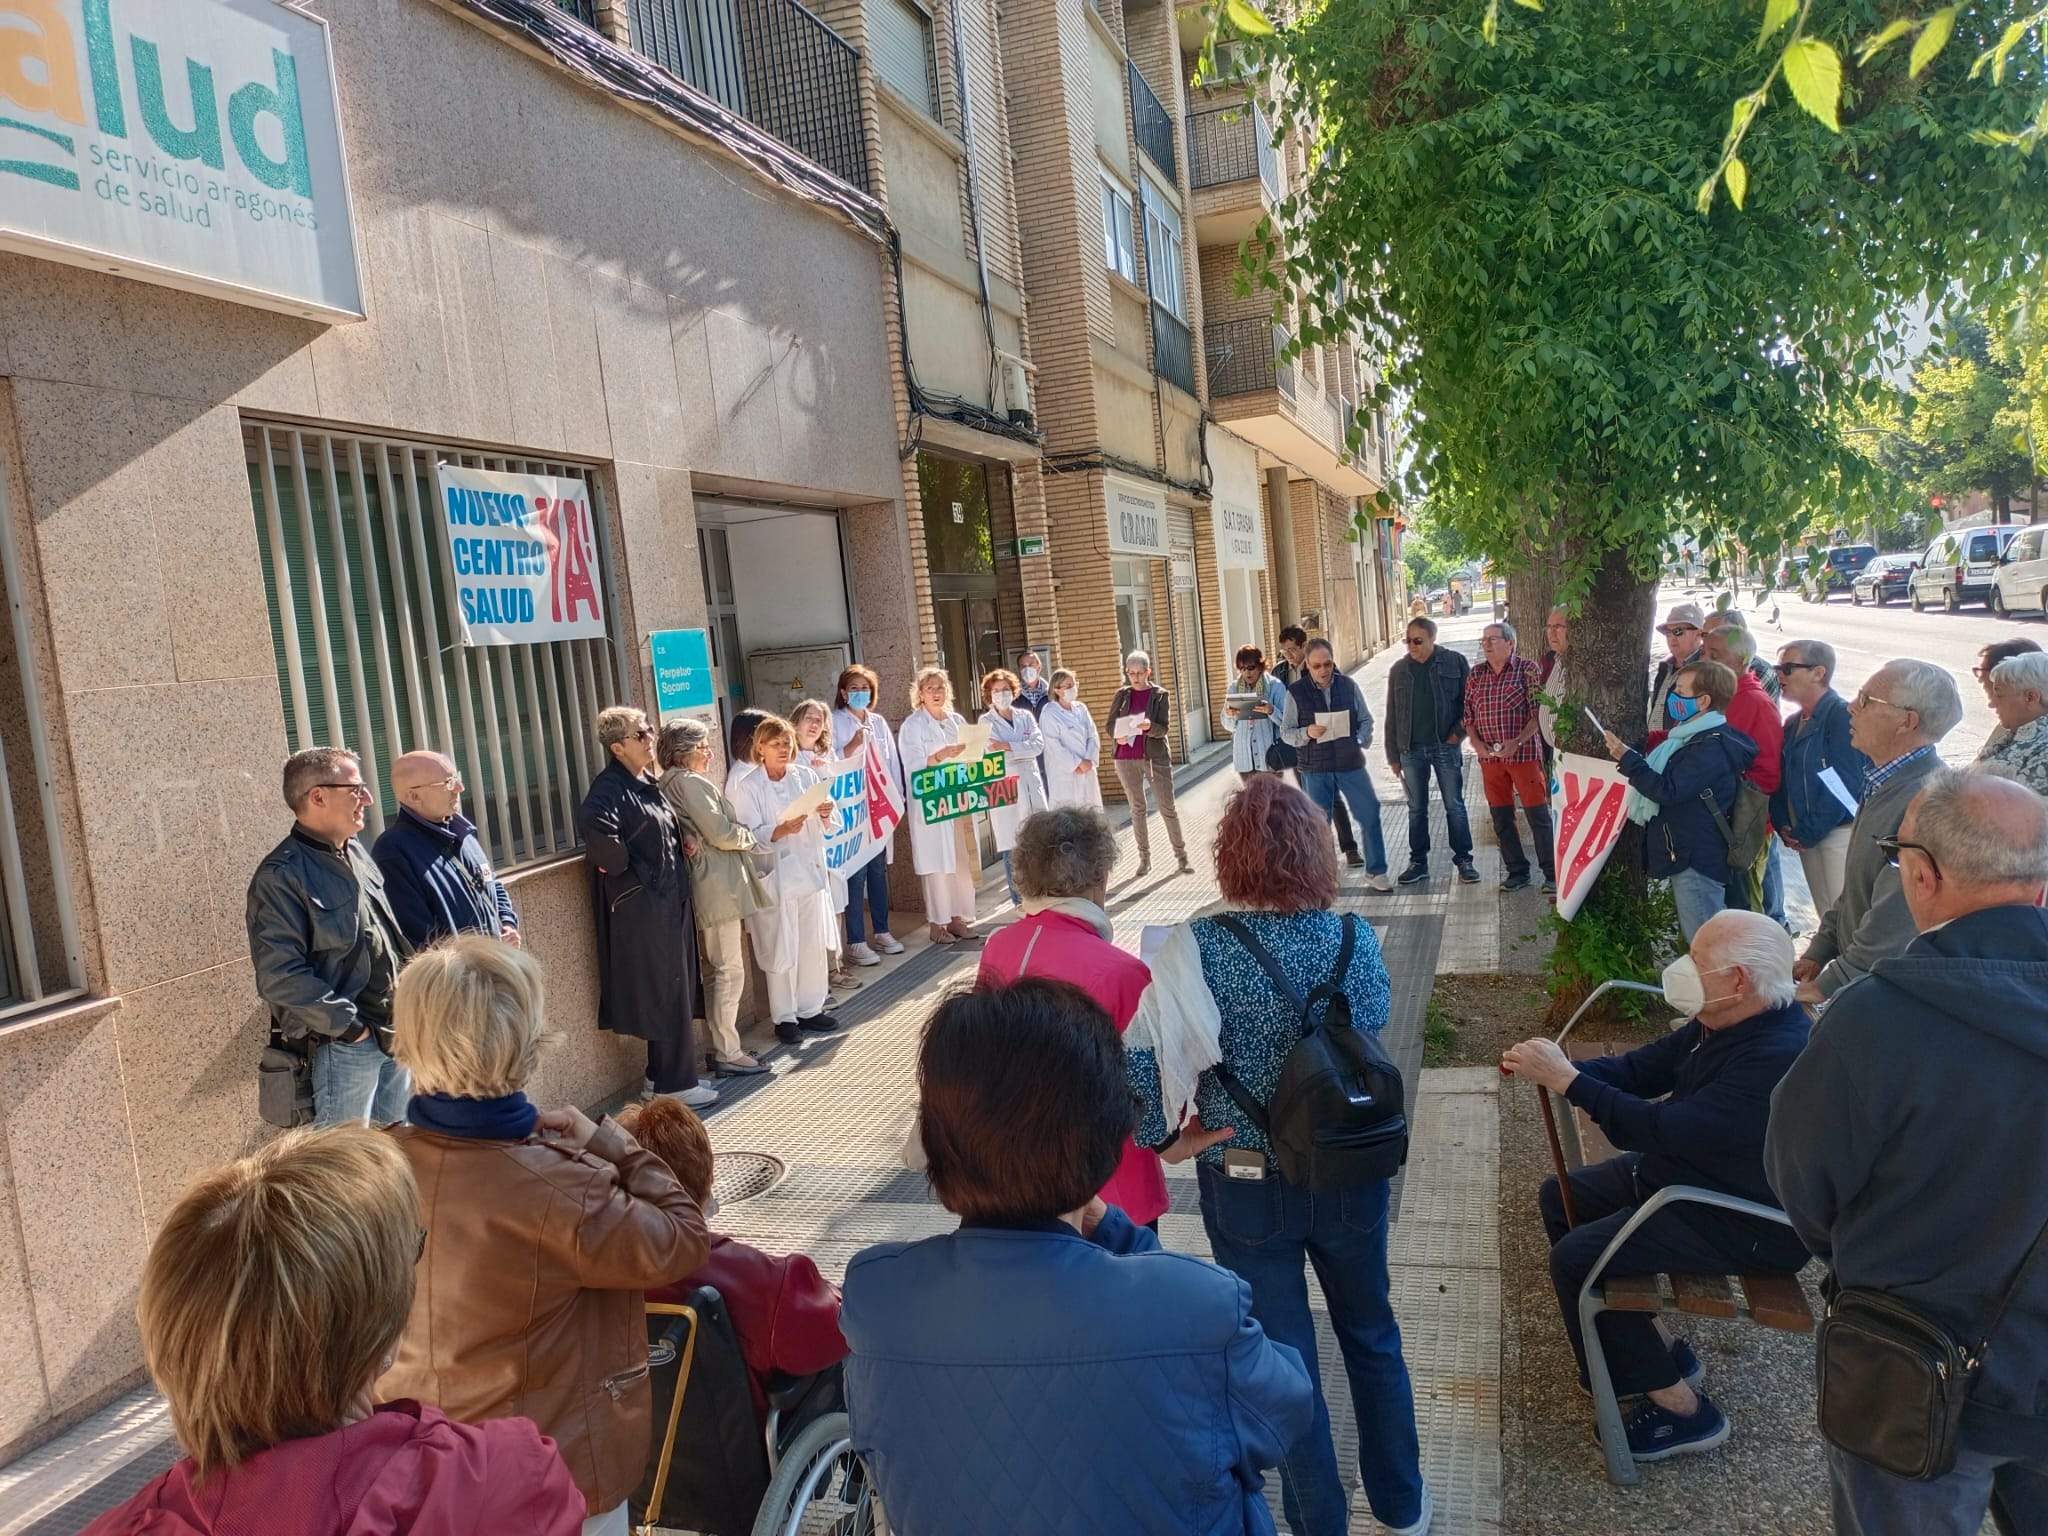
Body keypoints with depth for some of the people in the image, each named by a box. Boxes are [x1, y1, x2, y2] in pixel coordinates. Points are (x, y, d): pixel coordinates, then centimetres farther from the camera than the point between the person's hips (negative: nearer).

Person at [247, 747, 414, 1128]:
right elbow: (280, 977, -23)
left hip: (395, 1034, 8)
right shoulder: (281, 876, -17)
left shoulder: (356, 852, 9)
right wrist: (351, 1026, -19)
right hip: (341, 1047, -8)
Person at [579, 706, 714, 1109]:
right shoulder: (610, 788, -16)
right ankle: (675, 1084, 9)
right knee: (667, 993, -2)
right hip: (643, 907, -9)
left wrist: (685, 841, 8)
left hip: (670, 902, 9)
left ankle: (663, 1075, 27)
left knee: (675, 991, 15)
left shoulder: (645, 783, 12)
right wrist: (628, 871, -25)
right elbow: (594, 825, -37)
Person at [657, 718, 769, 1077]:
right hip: (717, 885, -10)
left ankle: (722, 1047, 23)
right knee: (730, 971, -4)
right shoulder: (691, 782, -15)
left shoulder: (671, 783, 15)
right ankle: (728, 1054, 1)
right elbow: (721, 833, -17)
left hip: (709, 884, 10)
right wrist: (749, 836, -1)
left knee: (718, 970, 16)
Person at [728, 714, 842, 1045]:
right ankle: (784, 1017, 15)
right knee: (781, 950, 2)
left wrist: (826, 815, -10)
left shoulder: (806, 776, 5)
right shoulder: (749, 787, -7)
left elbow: (824, 828, 12)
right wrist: (780, 830, -29)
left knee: (814, 944, 11)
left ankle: (810, 1009, 26)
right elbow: (750, 838, -13)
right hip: (775, 875, -4)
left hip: (810, 870, 4)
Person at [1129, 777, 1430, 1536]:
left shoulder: (1196, 947, -19)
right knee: (1371, 1335, 25)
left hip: (1245, 1187, -2)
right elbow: (1375, 1042, -3)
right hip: (1349, 1176, 3)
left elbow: (1143, 1056, -23)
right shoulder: (1355, 939, -10)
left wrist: (1163, 1135, -6)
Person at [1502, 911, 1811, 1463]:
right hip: (1686, 1171, 10)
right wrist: (1556, 1068, -12)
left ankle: (1681, 1409, -1)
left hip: (1744, 1223, -10)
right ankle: (1658, 1350, 21)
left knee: (1575, 1258, -16)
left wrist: (1568, 1080, -28)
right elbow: (1643, 1068, 4)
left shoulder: (1778, 1058, -33)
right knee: (1561, 1197, 12)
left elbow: (1662, 1131, -33)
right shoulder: (1721, 1020, -3)